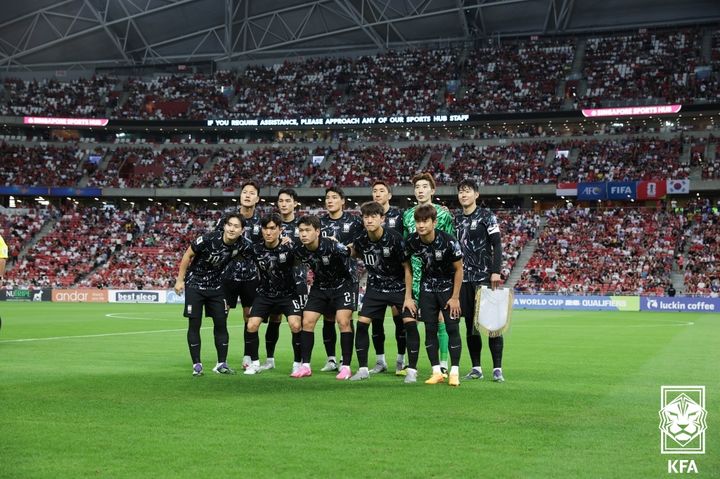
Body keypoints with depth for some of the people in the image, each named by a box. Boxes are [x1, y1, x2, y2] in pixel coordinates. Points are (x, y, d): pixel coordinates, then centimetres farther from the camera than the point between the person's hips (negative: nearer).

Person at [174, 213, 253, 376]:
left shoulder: (243, 245, -15)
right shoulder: (208, 239, -25)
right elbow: (188, 255, -11)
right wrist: (180, 279, -8)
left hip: (217, 286, 3)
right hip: (195, 284, -3)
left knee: (221, 324, 0)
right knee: (194, 324, -3)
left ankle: (221, 364, 9)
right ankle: (196, 364, 5)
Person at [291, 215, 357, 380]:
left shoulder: (331, 246, -29)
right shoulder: (299, 250, -13)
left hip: (344, 284, -5)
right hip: (320, 286, 5)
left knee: (343, 321, -17)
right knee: (307, 321, -3)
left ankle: (346, 367, -7)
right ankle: (305, 366, 7)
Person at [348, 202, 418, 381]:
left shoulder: (394, 238, -21)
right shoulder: (361, 240, -10)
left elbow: (407, 267, -14)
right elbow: (354, 253, 18)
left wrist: (408, 297, -14)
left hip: (399, 287, -3)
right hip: (375, 288, 3)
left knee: (410, 323, -15)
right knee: (362, 323, -6)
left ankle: (412, 370, -5)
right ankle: (363, 369, 6)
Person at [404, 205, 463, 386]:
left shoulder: (448, 242, -23)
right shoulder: (412, 242, -14)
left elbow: (459, 269, -12)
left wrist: (455, 297, -12)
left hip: (448, 287, -3)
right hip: (428, 288, 3)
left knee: (452, 329, -7)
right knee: (430, 330, 0)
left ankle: (454, 373, -1)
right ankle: (437, 372, 7)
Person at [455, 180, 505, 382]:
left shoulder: (486, 215, 0)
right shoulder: (456, 220, 14)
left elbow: (497, 245, -7)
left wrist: (496, 271, -16)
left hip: (485, 277, -5)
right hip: (464, 279, 5)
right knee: (470, 324, 6)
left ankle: (497, 368, -3)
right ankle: (476, 368, 12)